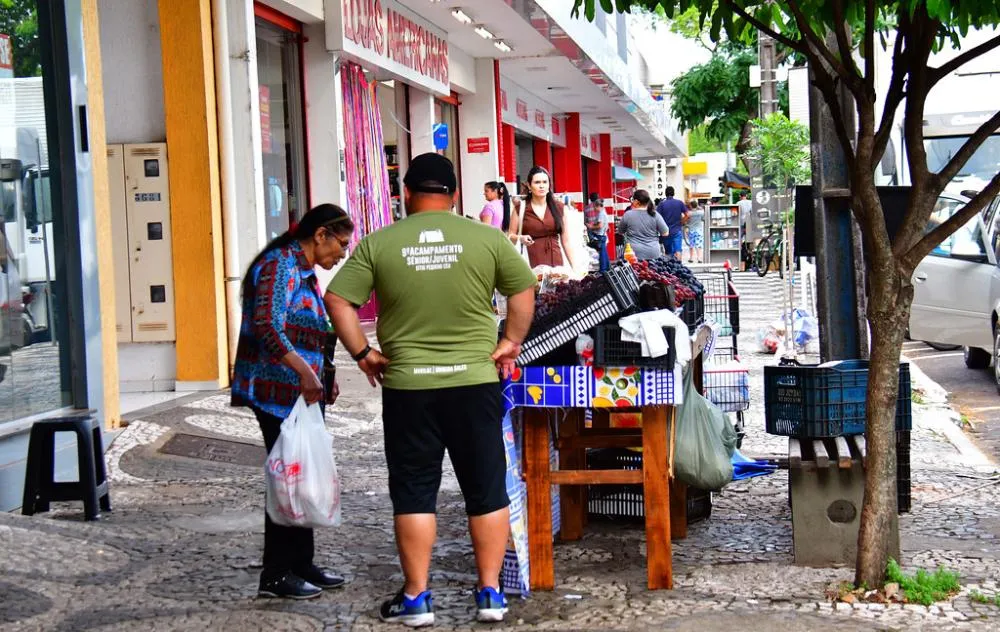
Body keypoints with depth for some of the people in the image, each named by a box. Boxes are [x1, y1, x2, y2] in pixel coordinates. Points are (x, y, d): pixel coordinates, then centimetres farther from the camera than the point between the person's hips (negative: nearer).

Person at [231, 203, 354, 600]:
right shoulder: (281, 264, -12)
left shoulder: (303, 270, 19)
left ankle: (301, 564, 23)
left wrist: (321, 380, 22)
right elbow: (266, 325, -25)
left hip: (301, 393, 10)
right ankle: (276, 575, 4)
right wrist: (304, 371, -30)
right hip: (279, 392, -10)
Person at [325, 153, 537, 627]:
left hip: (407, 387, 0)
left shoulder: (378, 244, -1)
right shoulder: (486, 238, 0)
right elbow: (524, 291, 2)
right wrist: (510, 343, 10)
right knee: (487, 490, 11)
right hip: (475, 382, 0)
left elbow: (337, 299, -3)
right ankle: (491, 593, 16)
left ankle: (416, 598, 14)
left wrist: (362, 353, 4)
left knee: (414, 493, 9)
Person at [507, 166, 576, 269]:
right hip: (531, 263, -2)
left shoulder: (559, 207, 7)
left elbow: (566, 241, 9)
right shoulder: (520, 209, 2)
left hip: (556, 261, 2)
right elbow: (510, 236, 8)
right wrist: (520, 238, -13)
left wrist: (574, 266, 4)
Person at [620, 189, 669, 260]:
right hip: (653, 254, 2)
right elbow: (665, 233, 2)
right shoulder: (655, 215, -3)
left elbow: (620, 231, 9)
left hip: (635, 253, -2)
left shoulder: (628, 215, -6)